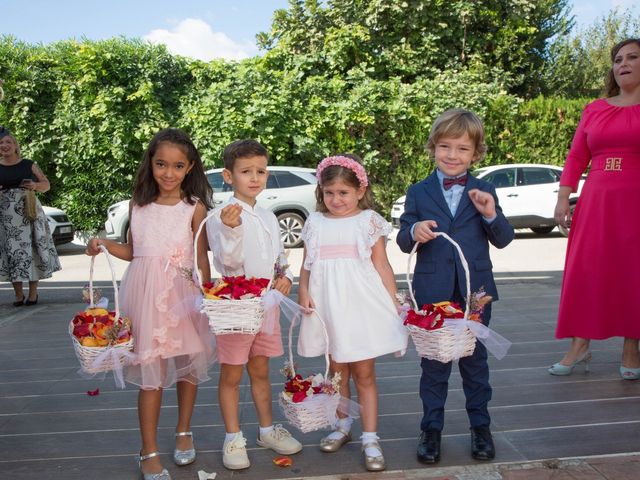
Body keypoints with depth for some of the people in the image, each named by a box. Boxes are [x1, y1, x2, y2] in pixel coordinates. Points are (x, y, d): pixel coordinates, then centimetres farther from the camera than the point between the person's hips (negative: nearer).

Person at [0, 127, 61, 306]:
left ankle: (33, 292, 5)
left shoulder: (29, 165, 6)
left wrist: (35, 185, -11)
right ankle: (18, 294, 5)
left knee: (31, 248, -3)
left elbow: (46, 184, 10)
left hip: (29, 213, 0)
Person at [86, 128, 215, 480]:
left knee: (188, 363, 13)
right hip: (145, 292, 1)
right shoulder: (139, 205, 5)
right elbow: (133, 251, 14)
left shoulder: (194, 207, -3)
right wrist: (104, 244, -2)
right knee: (151, 371, 1)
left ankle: (183, 433, 35)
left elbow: (201, 258, -2)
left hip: (182, 293, -1)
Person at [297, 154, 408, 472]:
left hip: (362, 305, -3)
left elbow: (382, 265, 1)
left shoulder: (368, 221, 0)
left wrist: (393, 303, -1)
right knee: (336, 371, 15)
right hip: (328, 307, 3)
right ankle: (343, 425, 33)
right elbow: (307, 265, 10)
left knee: (364, 374, 3)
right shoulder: (315, 223, 8)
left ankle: (370, 438, 11)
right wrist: (303, 292, -6)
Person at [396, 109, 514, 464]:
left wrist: (491, 214, -18)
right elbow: (403, 241, 0)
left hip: (475, 291, 1)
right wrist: (414, 232, -22)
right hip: (433, 292, 0)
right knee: (433, 363, 10)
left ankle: (480, 426, 29)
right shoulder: (418, 192, 1)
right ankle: (431, 428, 23)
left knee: (475, 360, 13)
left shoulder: (483, 192, 2)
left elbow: (503, 240, 0)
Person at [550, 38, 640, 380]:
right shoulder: (594, 110, 12)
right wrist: (563, 197, 0)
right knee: (584, 272, 0)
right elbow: (576, 157, 9)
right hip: (596, 201, 3)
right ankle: (579, 346, 9)